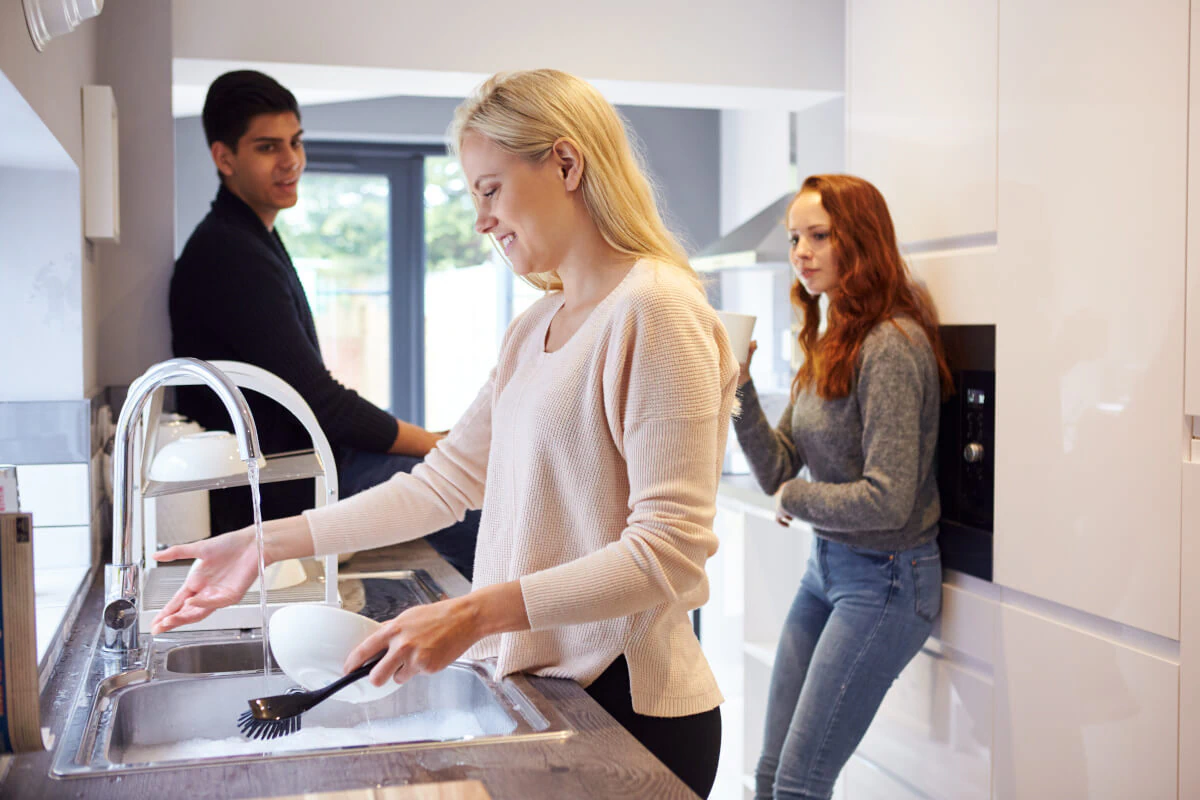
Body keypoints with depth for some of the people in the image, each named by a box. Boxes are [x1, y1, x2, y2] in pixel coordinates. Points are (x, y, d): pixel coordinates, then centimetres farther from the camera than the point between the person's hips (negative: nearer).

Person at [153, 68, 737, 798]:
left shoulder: (655, 312, -15)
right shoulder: (535, 327, 12)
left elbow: (669, 549, -21)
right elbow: (446, 480, 11)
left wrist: (479, 612, -27)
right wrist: (271, 542, 6)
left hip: (631, 707, -7)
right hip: (547, 681, 7)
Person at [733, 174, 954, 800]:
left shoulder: (892, 346, -20)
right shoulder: (826, 346, 8)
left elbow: (888, 500, -24)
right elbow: (776, 472, 6)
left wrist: (795, 499, -8)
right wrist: (740, 389, -8)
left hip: (885, 577, -8)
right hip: (825, 564, 8)